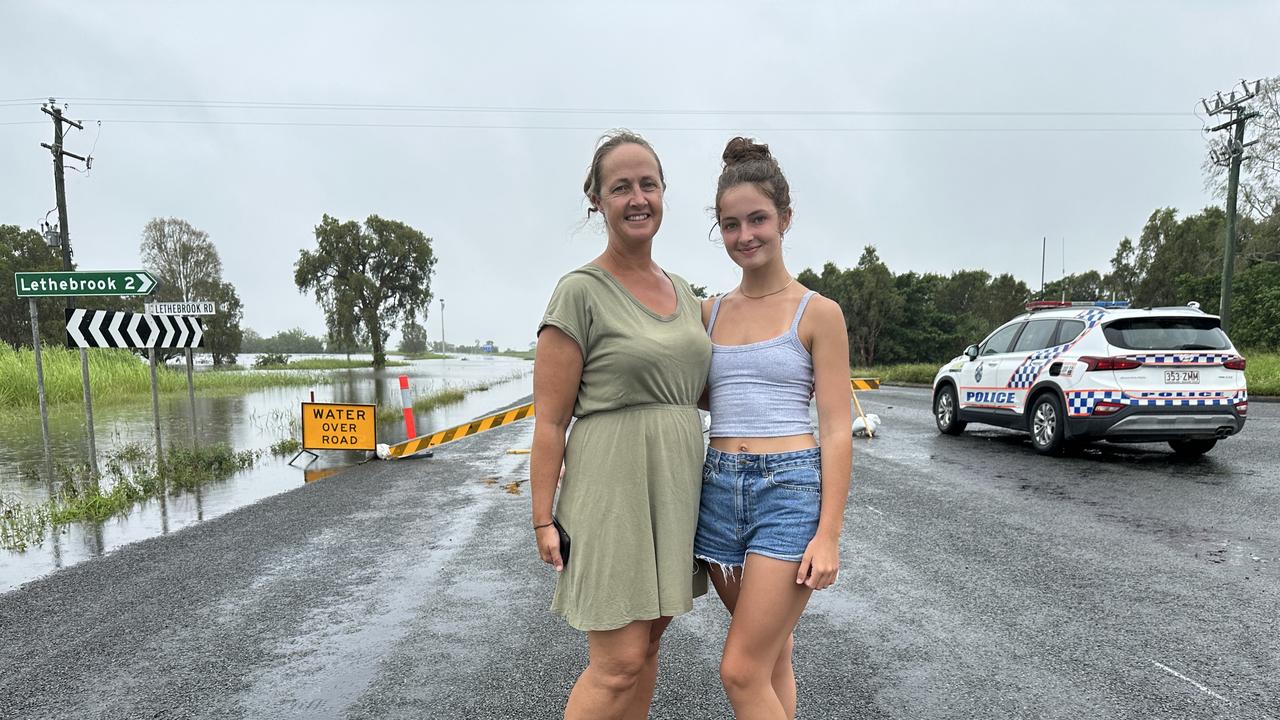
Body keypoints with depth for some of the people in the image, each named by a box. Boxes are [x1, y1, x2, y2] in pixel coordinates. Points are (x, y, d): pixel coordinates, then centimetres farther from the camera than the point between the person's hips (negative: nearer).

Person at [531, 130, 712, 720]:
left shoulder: (685, 294, 11)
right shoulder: (581, 292, -10)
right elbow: (549, 419, -11)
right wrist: (544, 520, -12)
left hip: (675, 487, 7)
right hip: (612, 487, -6)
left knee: (647, 643, 16)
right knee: (619, 663, -1)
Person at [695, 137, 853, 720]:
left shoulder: (818, 313, -3)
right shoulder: (709, 313, 9)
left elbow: (837, 429, -6)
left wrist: (828, 535, -10)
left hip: (790, 488, -4)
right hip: (719, 488, 5)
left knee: (741, 672, -3)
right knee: (771, 657, 18)